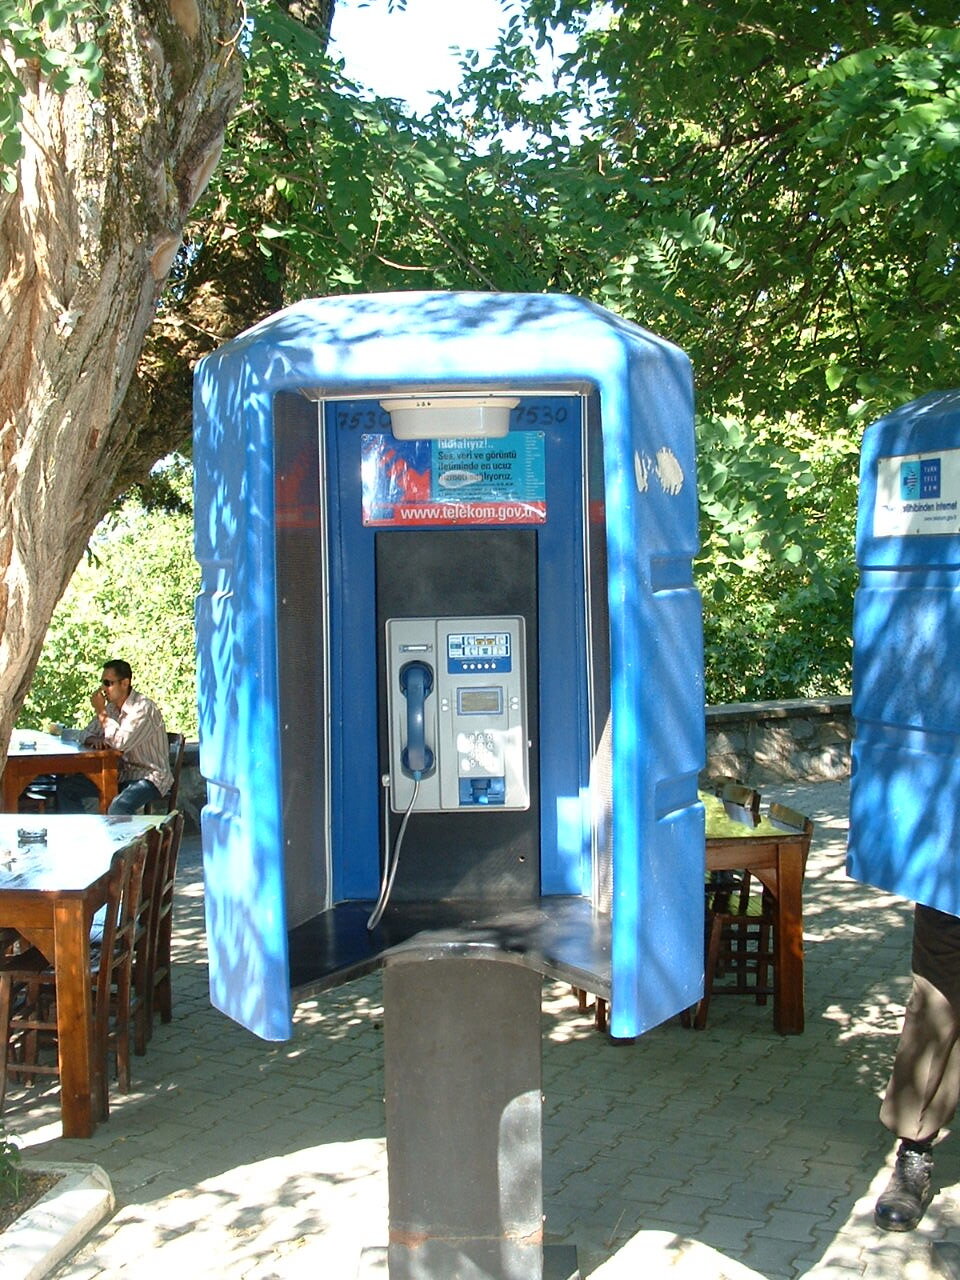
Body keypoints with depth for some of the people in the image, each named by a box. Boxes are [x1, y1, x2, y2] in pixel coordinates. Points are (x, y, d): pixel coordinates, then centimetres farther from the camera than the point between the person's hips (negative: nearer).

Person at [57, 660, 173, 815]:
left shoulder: (144, 708, -18)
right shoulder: (111, 707, 9)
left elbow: (121, 743, -27)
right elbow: (87, 733, 18)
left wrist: (101, 712, -18)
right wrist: (95, 739, -7)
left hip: (149, 778, -9)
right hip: (121, 775, 9)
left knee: (118, 807, -39)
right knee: (65, 786, 1)